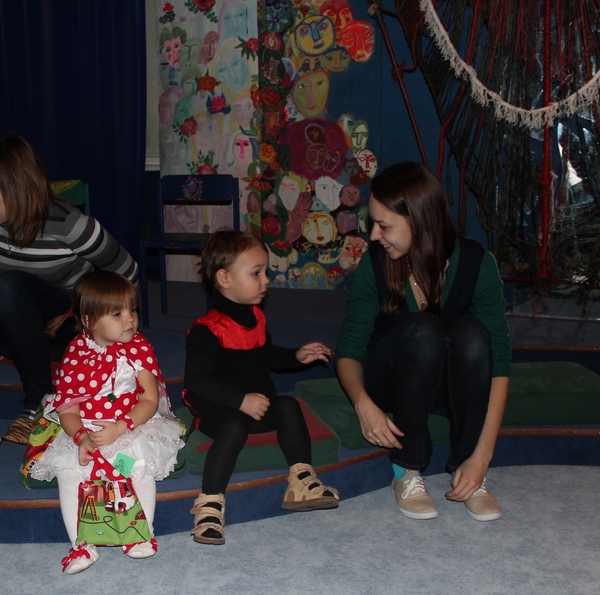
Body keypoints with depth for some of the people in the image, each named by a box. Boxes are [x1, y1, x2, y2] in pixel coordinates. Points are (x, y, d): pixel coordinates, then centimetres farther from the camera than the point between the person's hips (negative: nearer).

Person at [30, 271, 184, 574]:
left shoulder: (139, 347, -4)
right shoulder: (75, 354, -1)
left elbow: (150, 400, -9)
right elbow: (66, 406, -3)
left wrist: (120, 428, -24)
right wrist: (81, 436, -24)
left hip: (135, 427, -1)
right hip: (84, 432, 2)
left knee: (141, 461, -29)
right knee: (68, 469, -22)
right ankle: (81, 543, -17)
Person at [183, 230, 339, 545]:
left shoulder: (256, 317, 11)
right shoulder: (207, 330, -17)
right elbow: (196, 381, -23)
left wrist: (297, 356, 10)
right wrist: (241, 400, -29)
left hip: (257, 403, 7)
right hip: (217, 409, -7)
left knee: (288, 407, -13)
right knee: (234, 427, -33)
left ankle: (301, 482, -10)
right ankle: (210, 502, -28)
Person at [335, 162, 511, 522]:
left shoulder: (475, 263, -20)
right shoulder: (376, 264, -17)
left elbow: (499, 360, -23)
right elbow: (349, 351, -13)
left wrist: (482, 455, -31)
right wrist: (363, 403, -35)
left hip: (453, 384, 1)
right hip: (392, 382, 0)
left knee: (470, 331, -33)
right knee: (422, 329, -34)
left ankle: (469, 473, -20)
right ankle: (407, 472, -21)